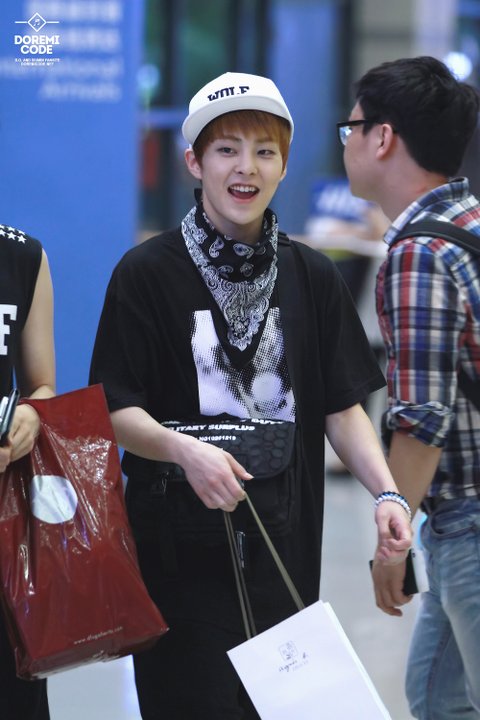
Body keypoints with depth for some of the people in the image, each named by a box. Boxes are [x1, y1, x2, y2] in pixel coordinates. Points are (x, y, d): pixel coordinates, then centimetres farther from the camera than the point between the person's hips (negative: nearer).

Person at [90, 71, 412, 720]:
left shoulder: (313, 278, 8)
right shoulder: (146, 273, -3)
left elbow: (342, 409, 6)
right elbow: (115, 411, -7)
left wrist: (386, 492, -11)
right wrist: (182, 447, -27)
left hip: (286, 545, 3)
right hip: (180, 550, -3)